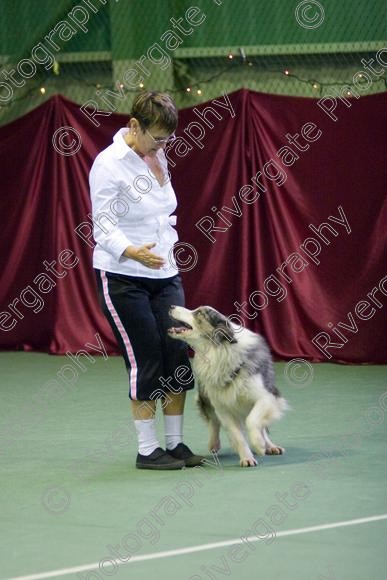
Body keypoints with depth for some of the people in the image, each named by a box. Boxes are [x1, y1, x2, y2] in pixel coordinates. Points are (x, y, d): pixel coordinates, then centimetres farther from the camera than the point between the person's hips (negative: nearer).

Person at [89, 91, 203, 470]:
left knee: (177, 354, 1)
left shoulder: (157, 155, 7)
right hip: (122, 278, -7)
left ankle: (175, 443, 11)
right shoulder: (109, 164, -15)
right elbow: (104, 228, -19)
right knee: (146, 360, -7)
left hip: (165, 273, 7)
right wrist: (132, 252, -37)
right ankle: (147, 450, 2)